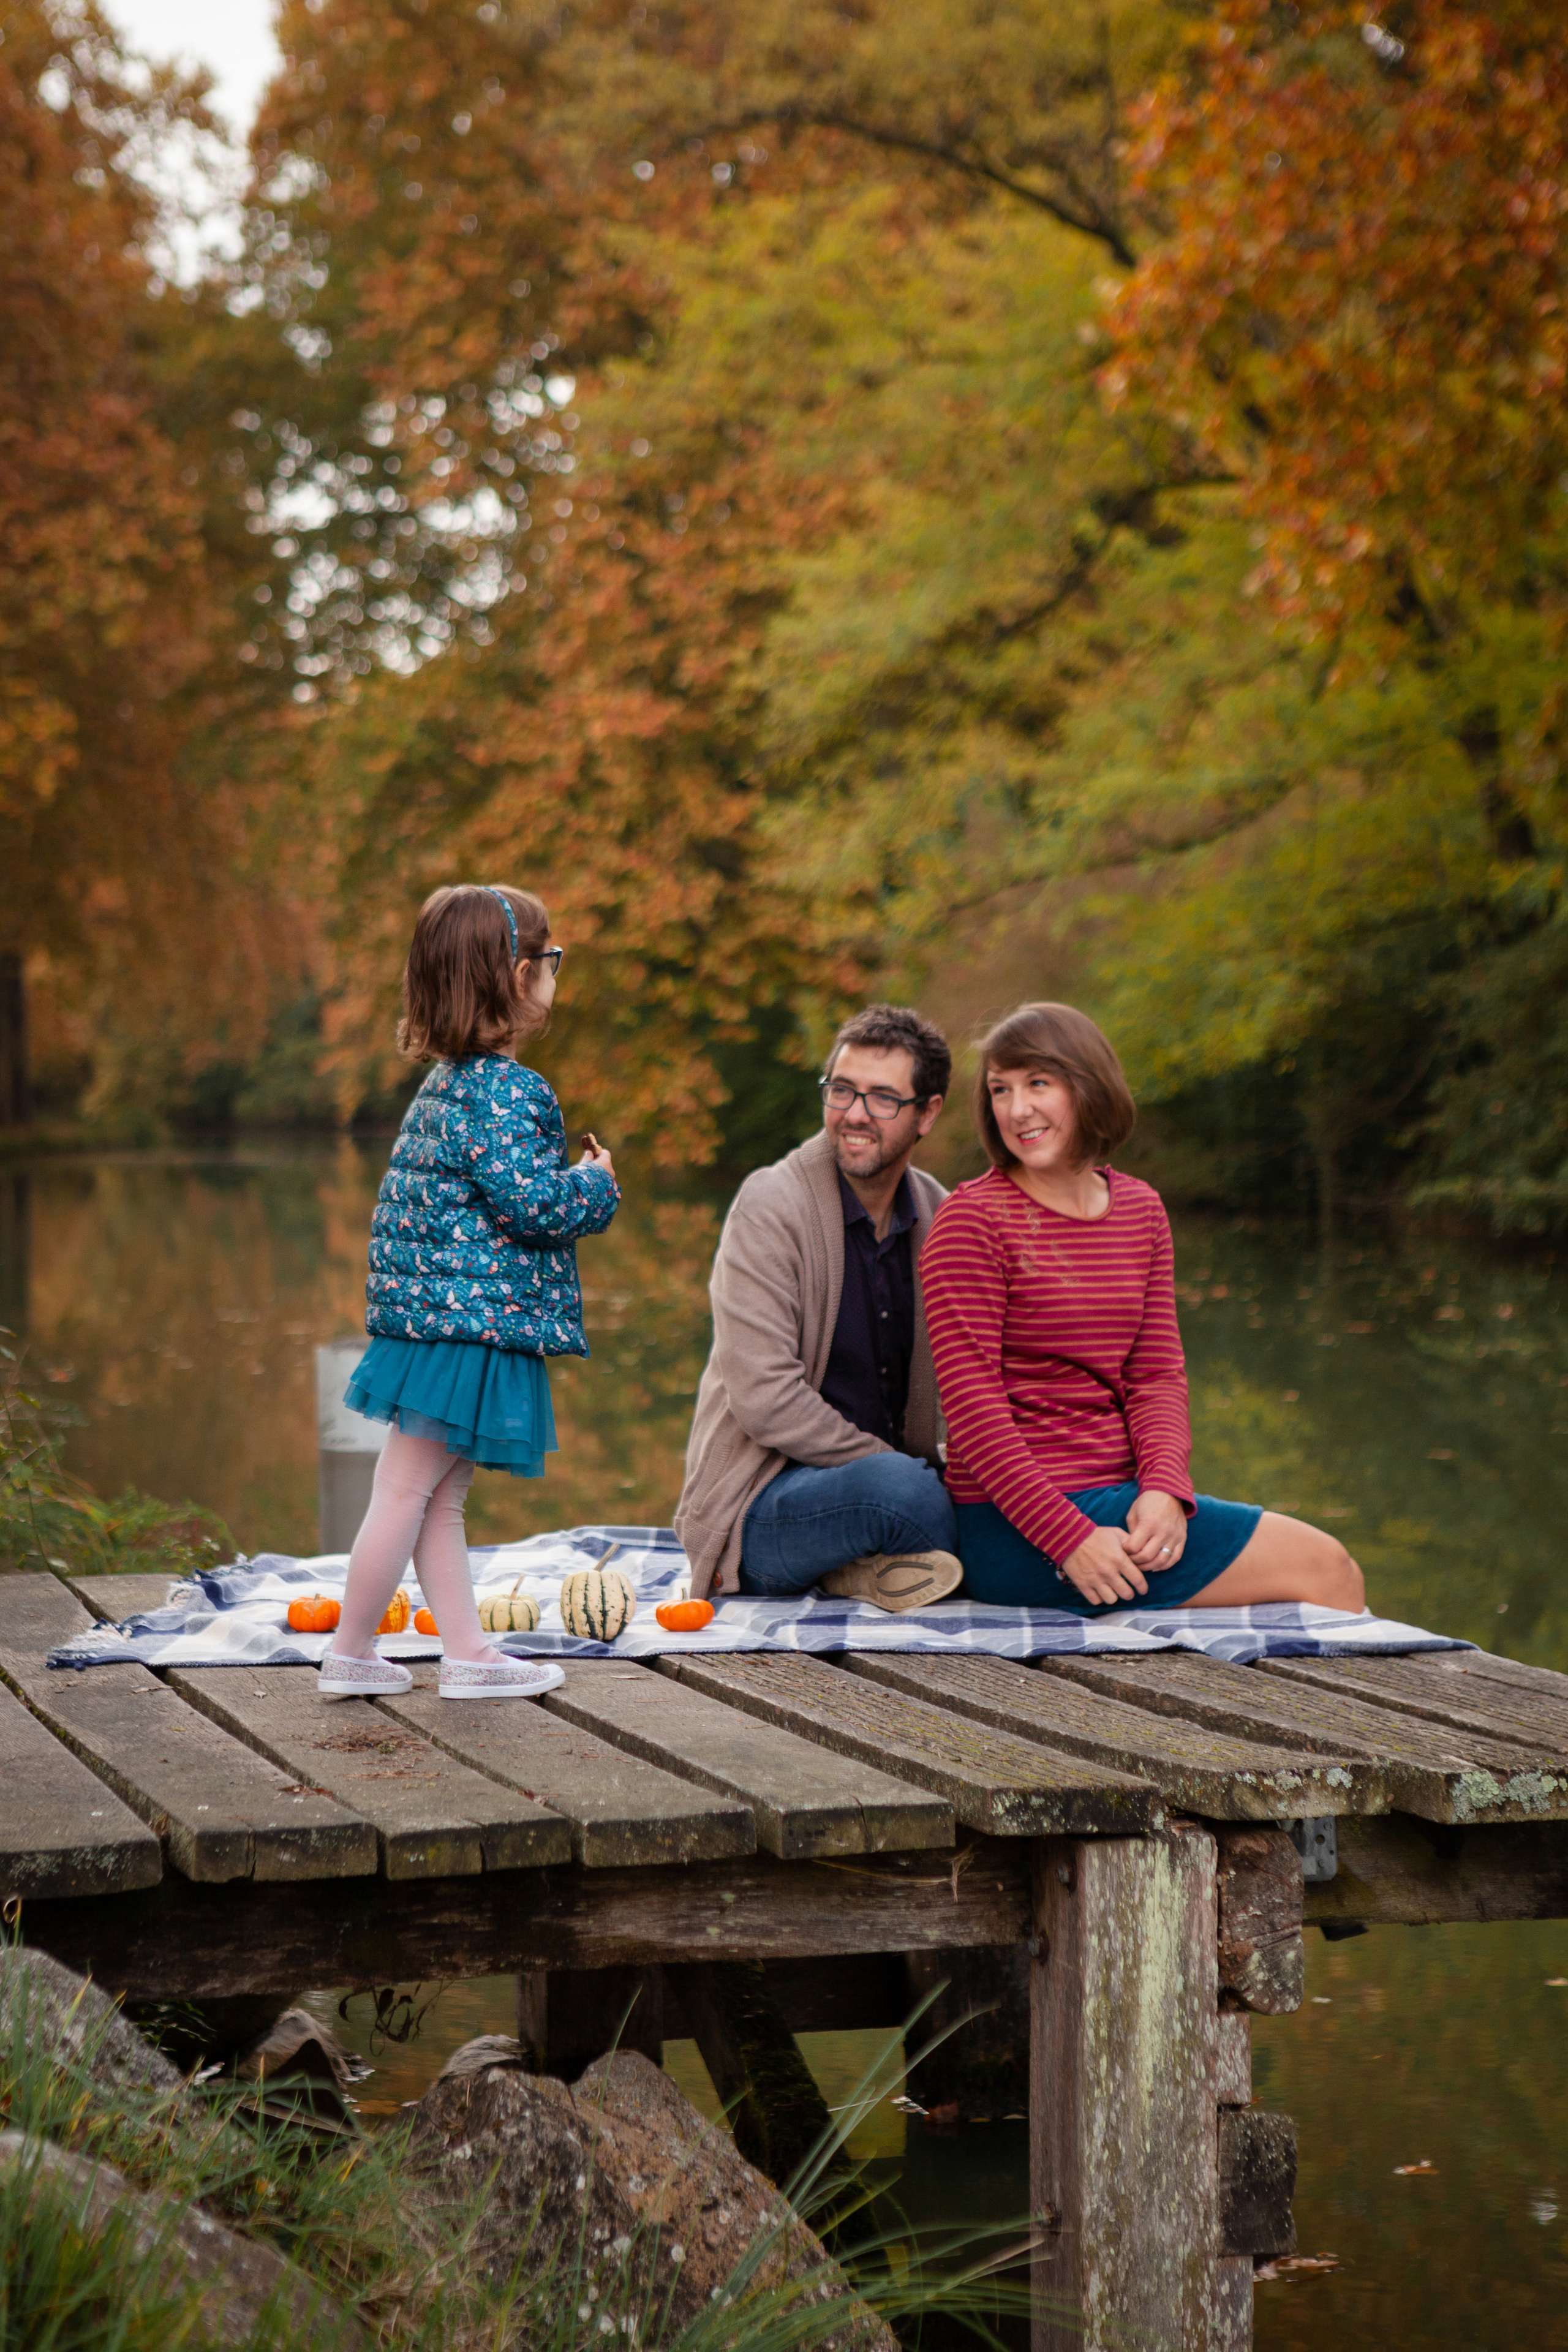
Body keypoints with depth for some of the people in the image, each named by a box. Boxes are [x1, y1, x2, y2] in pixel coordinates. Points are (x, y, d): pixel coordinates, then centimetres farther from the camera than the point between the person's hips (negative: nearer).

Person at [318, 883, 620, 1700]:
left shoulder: (442, 1085, 13)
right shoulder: (506, 1089, -16)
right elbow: (532, 1202, -23)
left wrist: (569, 1180, 20)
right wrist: (596, 1184, -2)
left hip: (432, 1316, 10)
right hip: (473, 1320, -10)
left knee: (440, 1501, 11)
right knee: (407, 1492, -3)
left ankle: (467, 1652, 17)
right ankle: (350, 1654, 4)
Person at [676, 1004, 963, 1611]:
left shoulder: (937, 1217, 7)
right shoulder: (770, 1207, -11)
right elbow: (764, 1399, -19)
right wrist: (900, 1471, -19)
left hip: (889, 1475, 7)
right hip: (760, 1503, -7)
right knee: (899, 1489, -37)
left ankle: (859, 1567, 0)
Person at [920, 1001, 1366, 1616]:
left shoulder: (1140, 1209, 11)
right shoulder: (971, 1221, -10)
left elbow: (1158, 1374, 8)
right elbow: (972, 1407, -15)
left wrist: (1164, 1488, -12)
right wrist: (1070, 1540, -22)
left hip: (1115, 1496, 7)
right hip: (1018, 1530, -7)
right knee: (1323, 1566, -8)